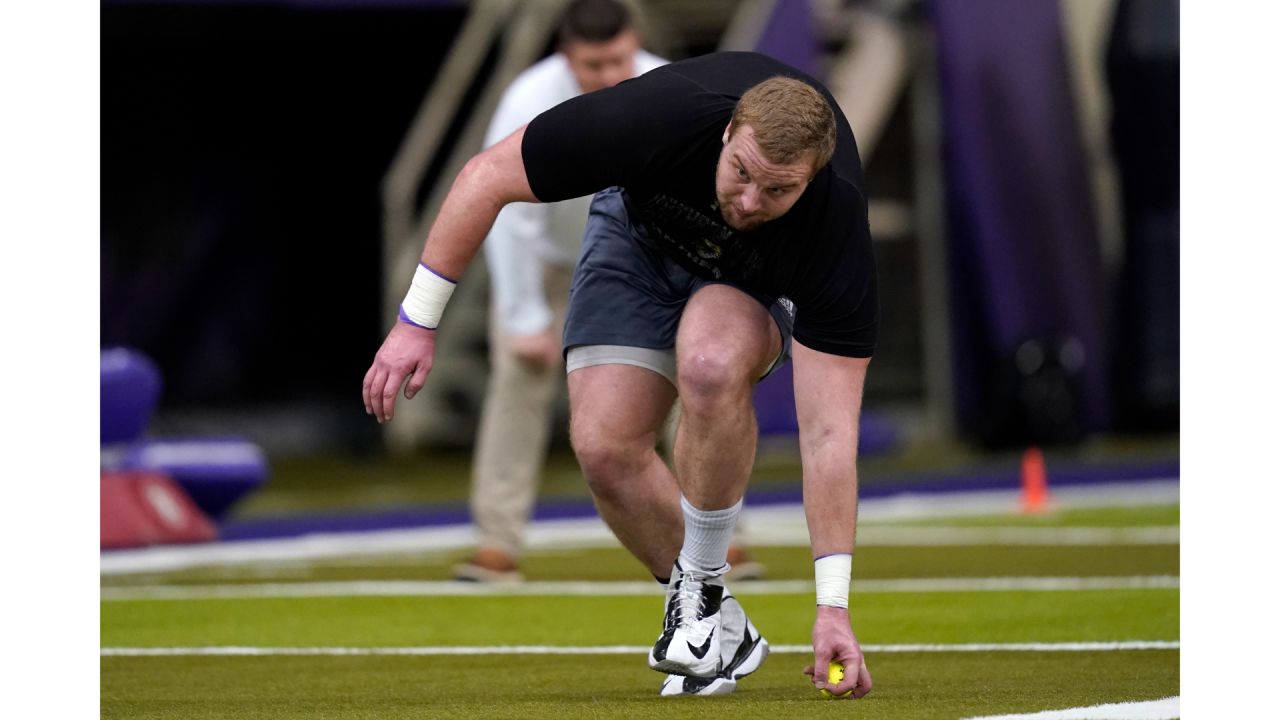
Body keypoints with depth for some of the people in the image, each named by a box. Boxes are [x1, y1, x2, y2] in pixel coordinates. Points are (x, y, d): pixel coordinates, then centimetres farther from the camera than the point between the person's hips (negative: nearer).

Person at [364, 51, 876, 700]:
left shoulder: (836, 218, -39)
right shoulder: (660, 114, -40)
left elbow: (827, 431, -36)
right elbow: (488, 176, -24)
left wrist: (833, 605, -40)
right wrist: (417, 320, -21)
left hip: (762, 280, -2)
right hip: (644, 227, 2)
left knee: (711, 361, -36)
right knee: (605, 447, -18)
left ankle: (703, 593, -16)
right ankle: (716, 625, 6)